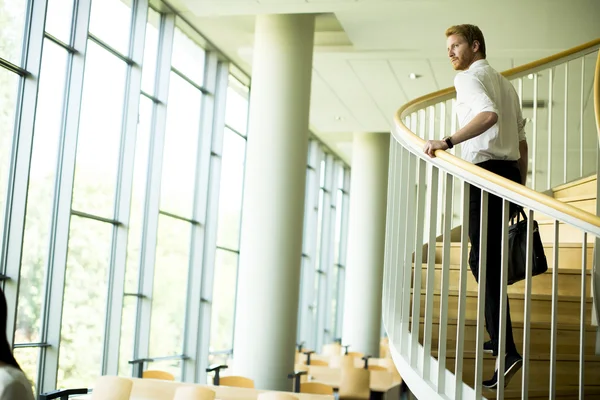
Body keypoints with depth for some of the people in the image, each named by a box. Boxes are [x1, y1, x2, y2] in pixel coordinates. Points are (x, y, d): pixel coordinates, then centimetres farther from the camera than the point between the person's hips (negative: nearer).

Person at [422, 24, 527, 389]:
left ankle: (508, 352, -16)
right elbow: (522, 141, 22)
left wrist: (448, 141, -30)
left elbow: (489, 114, -26)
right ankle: (498, 338, 24)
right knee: (490, 260, 17)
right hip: (510, 171, 9)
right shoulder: (505, 83, 23)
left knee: (484, 262, -10)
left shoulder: (469, 76, -4)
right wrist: (521, 187, 24)